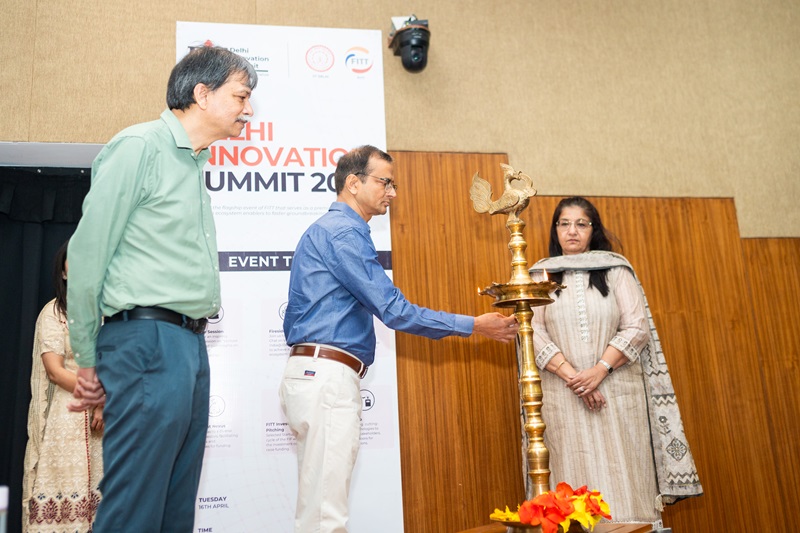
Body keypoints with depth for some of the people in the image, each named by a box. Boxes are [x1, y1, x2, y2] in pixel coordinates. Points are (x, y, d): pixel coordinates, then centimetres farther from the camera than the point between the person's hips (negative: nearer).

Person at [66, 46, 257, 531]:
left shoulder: (194, 163, 19)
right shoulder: (140, 146, -6)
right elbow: (87, 253, -8)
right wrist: (89, 359, -3)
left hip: (190, 345, 8)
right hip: (147, 341, -8)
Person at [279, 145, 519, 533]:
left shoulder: (331, 229, 22)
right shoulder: (342, 231, -10)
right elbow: (393, 310, -14)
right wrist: (473, 326, -7)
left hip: (313, 374, 10)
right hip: (328, 376, -10)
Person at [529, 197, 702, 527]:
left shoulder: (615, 270, 8)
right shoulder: (541, 276, 8)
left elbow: (638, 327, -1)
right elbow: (534, 333, -2)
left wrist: (600, 370, -13)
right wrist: (573, 377, -13)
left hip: (617, 387, 0)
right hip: (564, 394, 0)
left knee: (623, 476, 0)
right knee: (577, 476, 0)